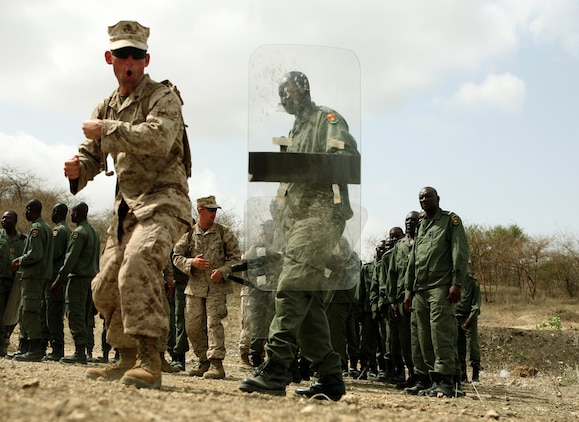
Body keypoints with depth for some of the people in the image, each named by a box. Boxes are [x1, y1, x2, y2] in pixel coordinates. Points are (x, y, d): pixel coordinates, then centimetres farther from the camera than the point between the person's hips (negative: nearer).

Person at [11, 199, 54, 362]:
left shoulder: (36, 229, -14)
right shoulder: (46, 227, 18)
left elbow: (35, 255, -22)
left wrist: (20, 261, -7)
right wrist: (22, 259, 17)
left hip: (33, 275, -10)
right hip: (42, 275, 10)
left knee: (29, 312, -10)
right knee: (24, 312, 15)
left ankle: (35, 350, -11)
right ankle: (25, 347, 20)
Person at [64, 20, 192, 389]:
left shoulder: (162, 97, -6)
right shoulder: (106, 108, 16)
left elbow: (159, 138, -26)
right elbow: (93, 155, 19)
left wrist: (107, 129, -19)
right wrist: (78, 169, -5)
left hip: (163, 200, -8)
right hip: (127, 206, 8)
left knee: (138, 265, -32)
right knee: (106, 288, 9)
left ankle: (151, 363, -33)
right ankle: (127, 360, 25)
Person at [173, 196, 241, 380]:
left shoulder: (224, 232, 1)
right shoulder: (189, 233, 4)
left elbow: (236, 257, 4)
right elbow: (176, 256, 7)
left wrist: (223, 271, -13)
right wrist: (191, 263, -12)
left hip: (217, 286, -3)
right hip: (195, 286, 3)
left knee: (213, 322, -14)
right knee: (192, 326, 4)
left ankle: (216, 363, -14)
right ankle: (204, 362, 17)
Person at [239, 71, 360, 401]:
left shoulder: (327, 119, 2)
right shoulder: (296, 132, 28)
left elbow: (349, 156, -16)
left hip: (320, 216, -9)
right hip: (298, 219, 9)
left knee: (292, 288, -21)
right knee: (308, 299, 4)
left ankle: (275, 370, -26)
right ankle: (330, 378, 7)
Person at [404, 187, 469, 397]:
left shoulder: (450, 220, 4)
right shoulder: (421, 227, 24)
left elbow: (460, 253, -7)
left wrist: (457, 283, -16)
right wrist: (408, 290, 18)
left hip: (441, 288, -7)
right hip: (419, 290, 7)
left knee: (441, 333, -16)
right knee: (420, 337, 6)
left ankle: (447, 381, -17)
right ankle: (425, 381, 12)